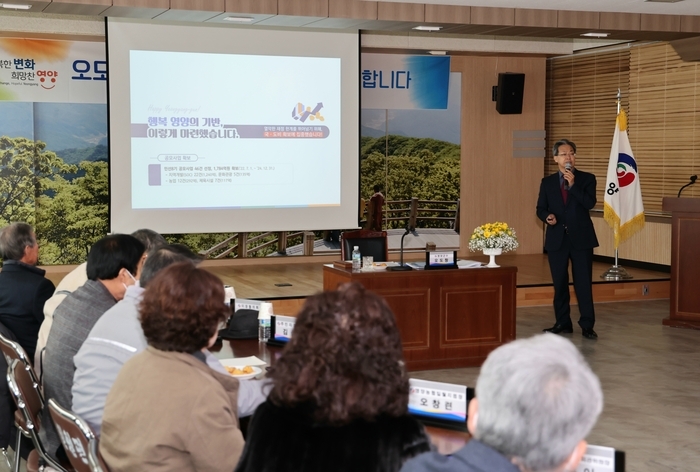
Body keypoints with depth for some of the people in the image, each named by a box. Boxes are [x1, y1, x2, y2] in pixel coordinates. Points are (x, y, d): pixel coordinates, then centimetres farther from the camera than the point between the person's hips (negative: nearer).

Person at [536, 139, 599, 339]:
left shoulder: (587, 179, 2)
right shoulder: (547, 182, 9)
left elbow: (590, 203, -12)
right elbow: (540, 208, 9)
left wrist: (573, 185, -19)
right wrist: (547, 216, -13)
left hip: (581, 238, -2)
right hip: (557, 238, 2)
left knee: (584, 283, -3)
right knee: (559, 283, 8)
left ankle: (587, 325, 2)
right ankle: (563, 323, 18)